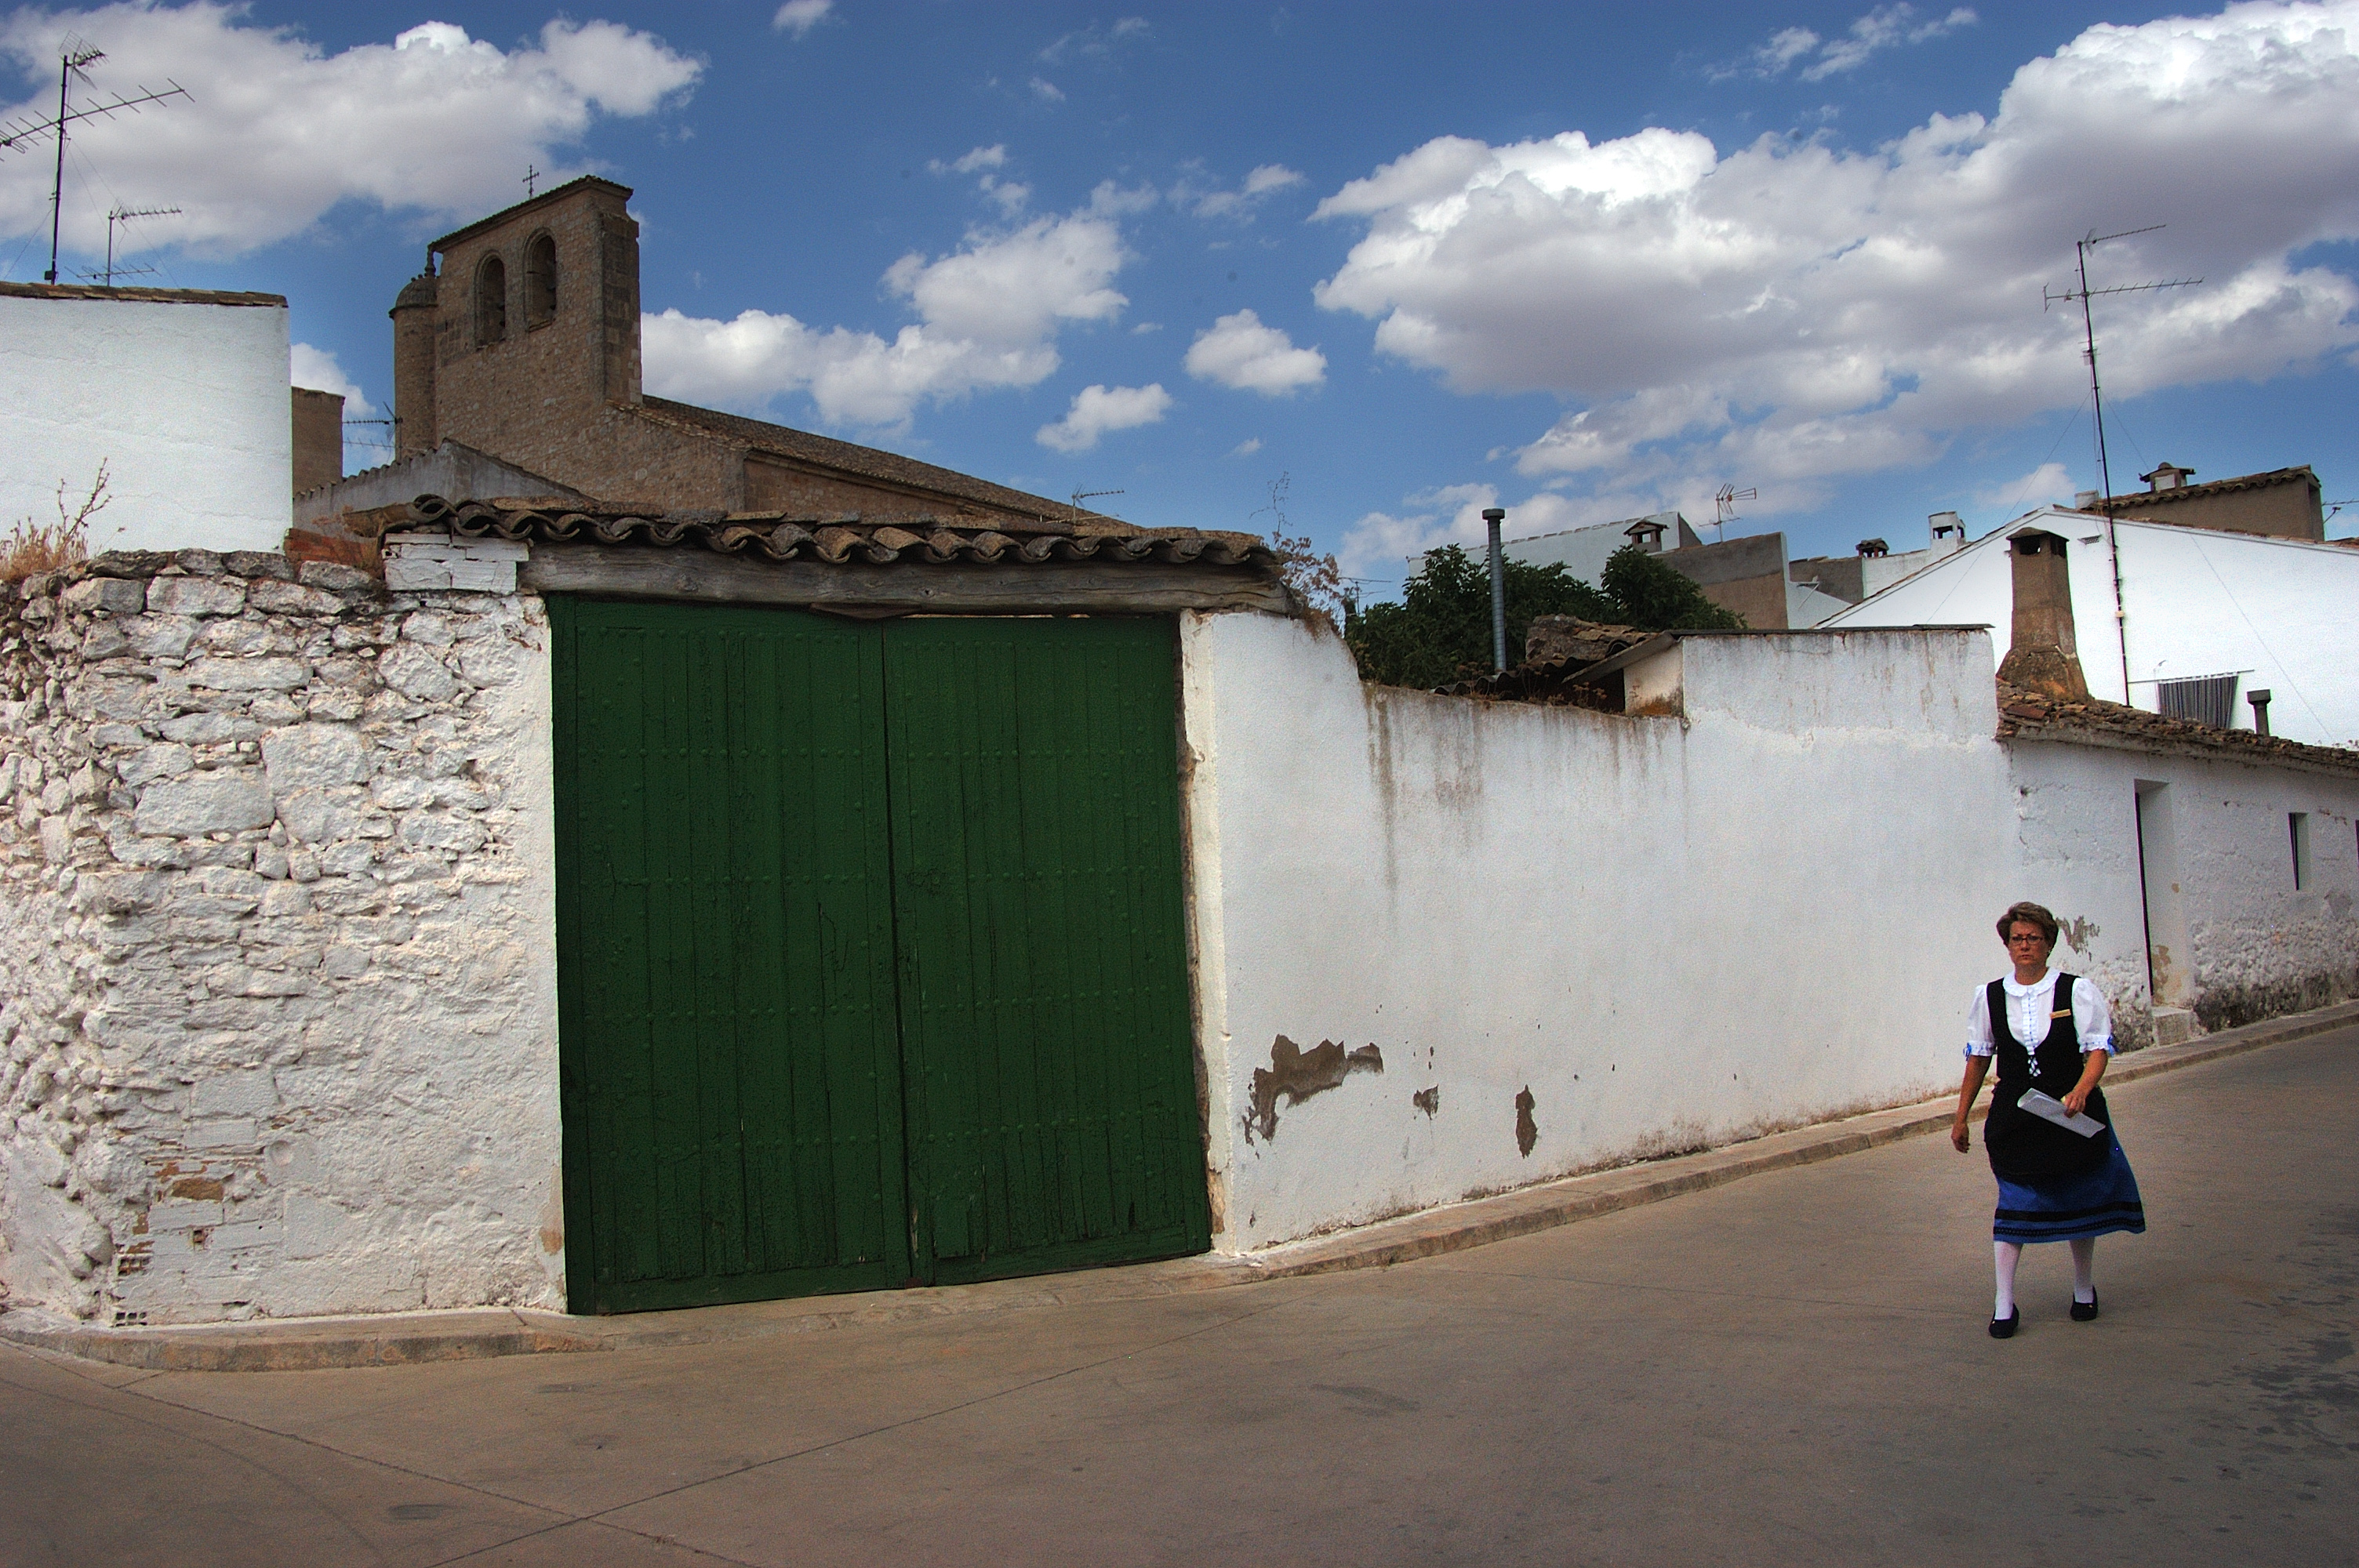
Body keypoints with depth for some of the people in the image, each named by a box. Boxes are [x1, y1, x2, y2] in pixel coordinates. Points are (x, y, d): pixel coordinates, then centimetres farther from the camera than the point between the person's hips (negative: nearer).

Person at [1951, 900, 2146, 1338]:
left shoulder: (2078, 991, -4)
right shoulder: (1988, 997, 2)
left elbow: (2099, 1048, -8)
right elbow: (1978, 1058, 10)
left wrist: (2081, 1090, -27)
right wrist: (1961, 1117, 11)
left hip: (2073, 1115, -1)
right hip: (2013, 1118, 1)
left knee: (2079, 1200, 11)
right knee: (2014, 1206, -1)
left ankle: (2084, 1289, 33)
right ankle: (2004, 1304, 5)